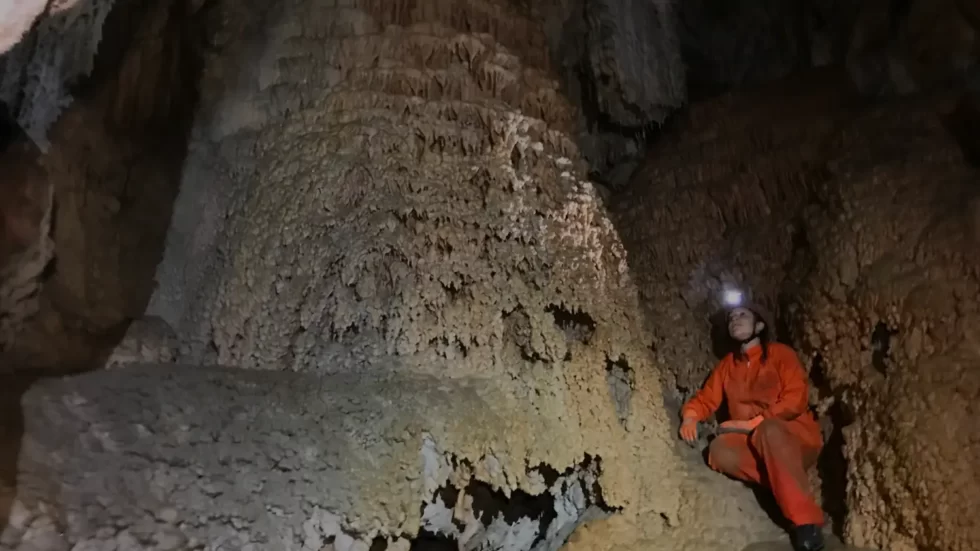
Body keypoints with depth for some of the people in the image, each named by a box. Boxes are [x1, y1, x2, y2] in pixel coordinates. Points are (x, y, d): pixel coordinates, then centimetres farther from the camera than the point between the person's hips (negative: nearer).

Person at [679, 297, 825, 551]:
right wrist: (690, 416, -12)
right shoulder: (727, 365, 13)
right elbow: (706, 398, 10)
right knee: (720, 449, -29)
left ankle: (806, 519, -34)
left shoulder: (780, 353, 0)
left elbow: (796, 400, -11)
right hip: (755, 444, 3)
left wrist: (754, 422, -18)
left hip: (796, 439, -3)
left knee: (768, 430, -38)